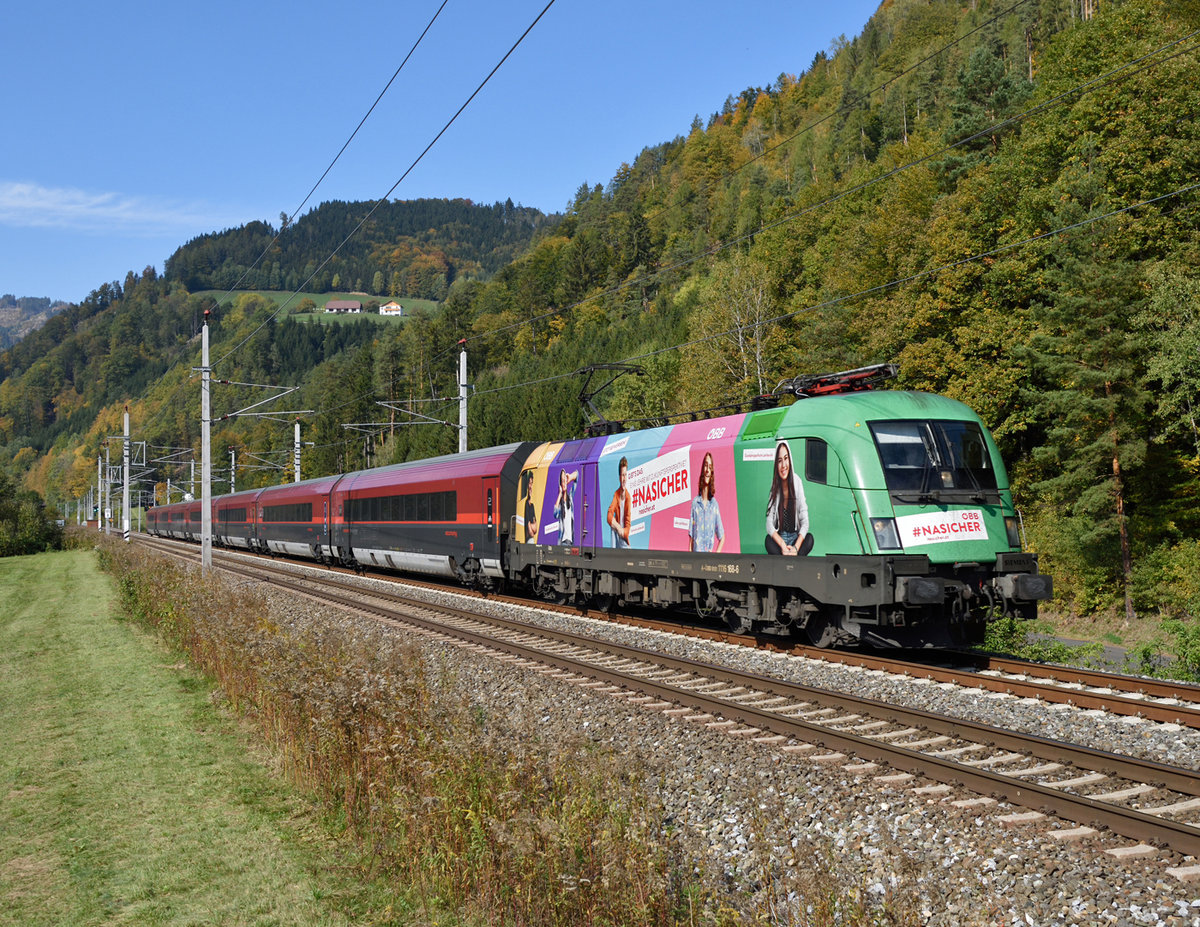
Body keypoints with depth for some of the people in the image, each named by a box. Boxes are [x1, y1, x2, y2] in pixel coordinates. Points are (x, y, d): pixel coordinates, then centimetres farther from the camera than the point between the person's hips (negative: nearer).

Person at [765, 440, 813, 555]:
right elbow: (769, 525, -11)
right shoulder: (774, 486, -8)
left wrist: (796, 548, -25)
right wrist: (783, 545, -27)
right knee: (768, 541, -31)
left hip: (796, 537, 1)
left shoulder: (797, 482, -9)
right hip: (779, 537, -1)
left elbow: (805, 522, -10)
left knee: (810, 539, -29)